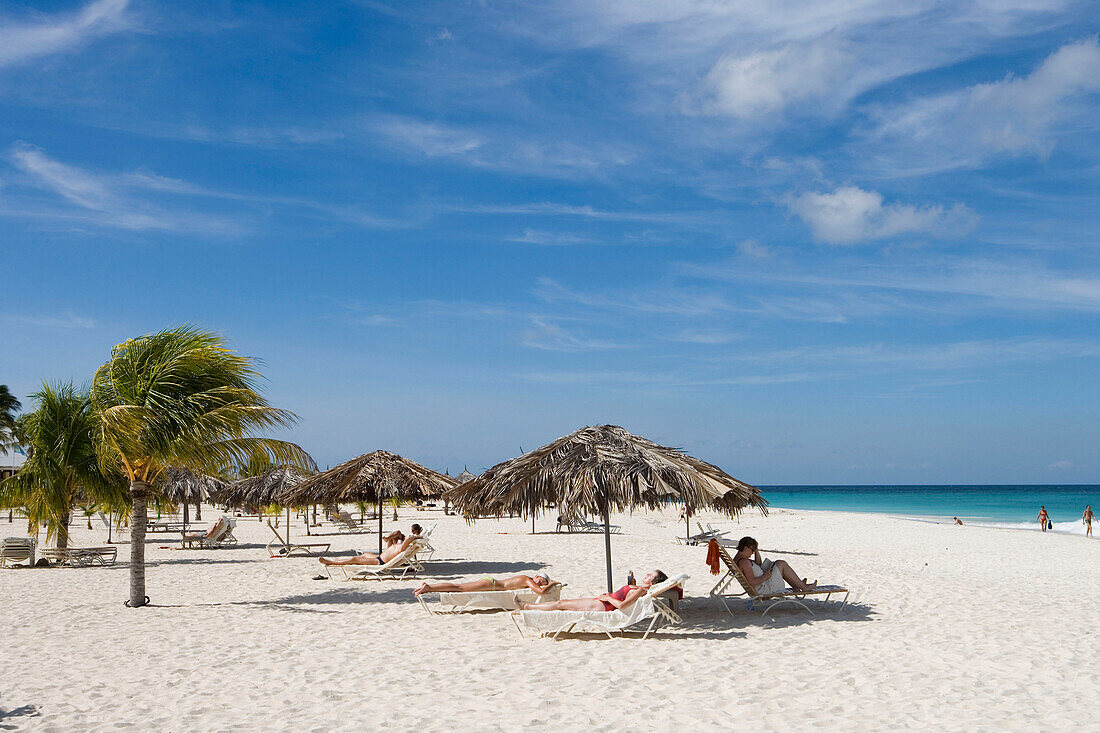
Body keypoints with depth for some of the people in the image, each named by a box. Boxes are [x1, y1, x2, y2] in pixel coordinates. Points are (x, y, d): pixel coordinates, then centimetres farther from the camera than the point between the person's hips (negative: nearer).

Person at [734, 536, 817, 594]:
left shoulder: (738, 558, 9)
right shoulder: (744, 562, -25)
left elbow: (758, 565, 22)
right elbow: (752, 582, -30)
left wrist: (756, 551, 10)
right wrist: (764, 577, -19)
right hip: (764, 589, -11)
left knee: (779, 563, 19)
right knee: (782, 564, -6)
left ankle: (796, 586, 23)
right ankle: (804, 587, 4)